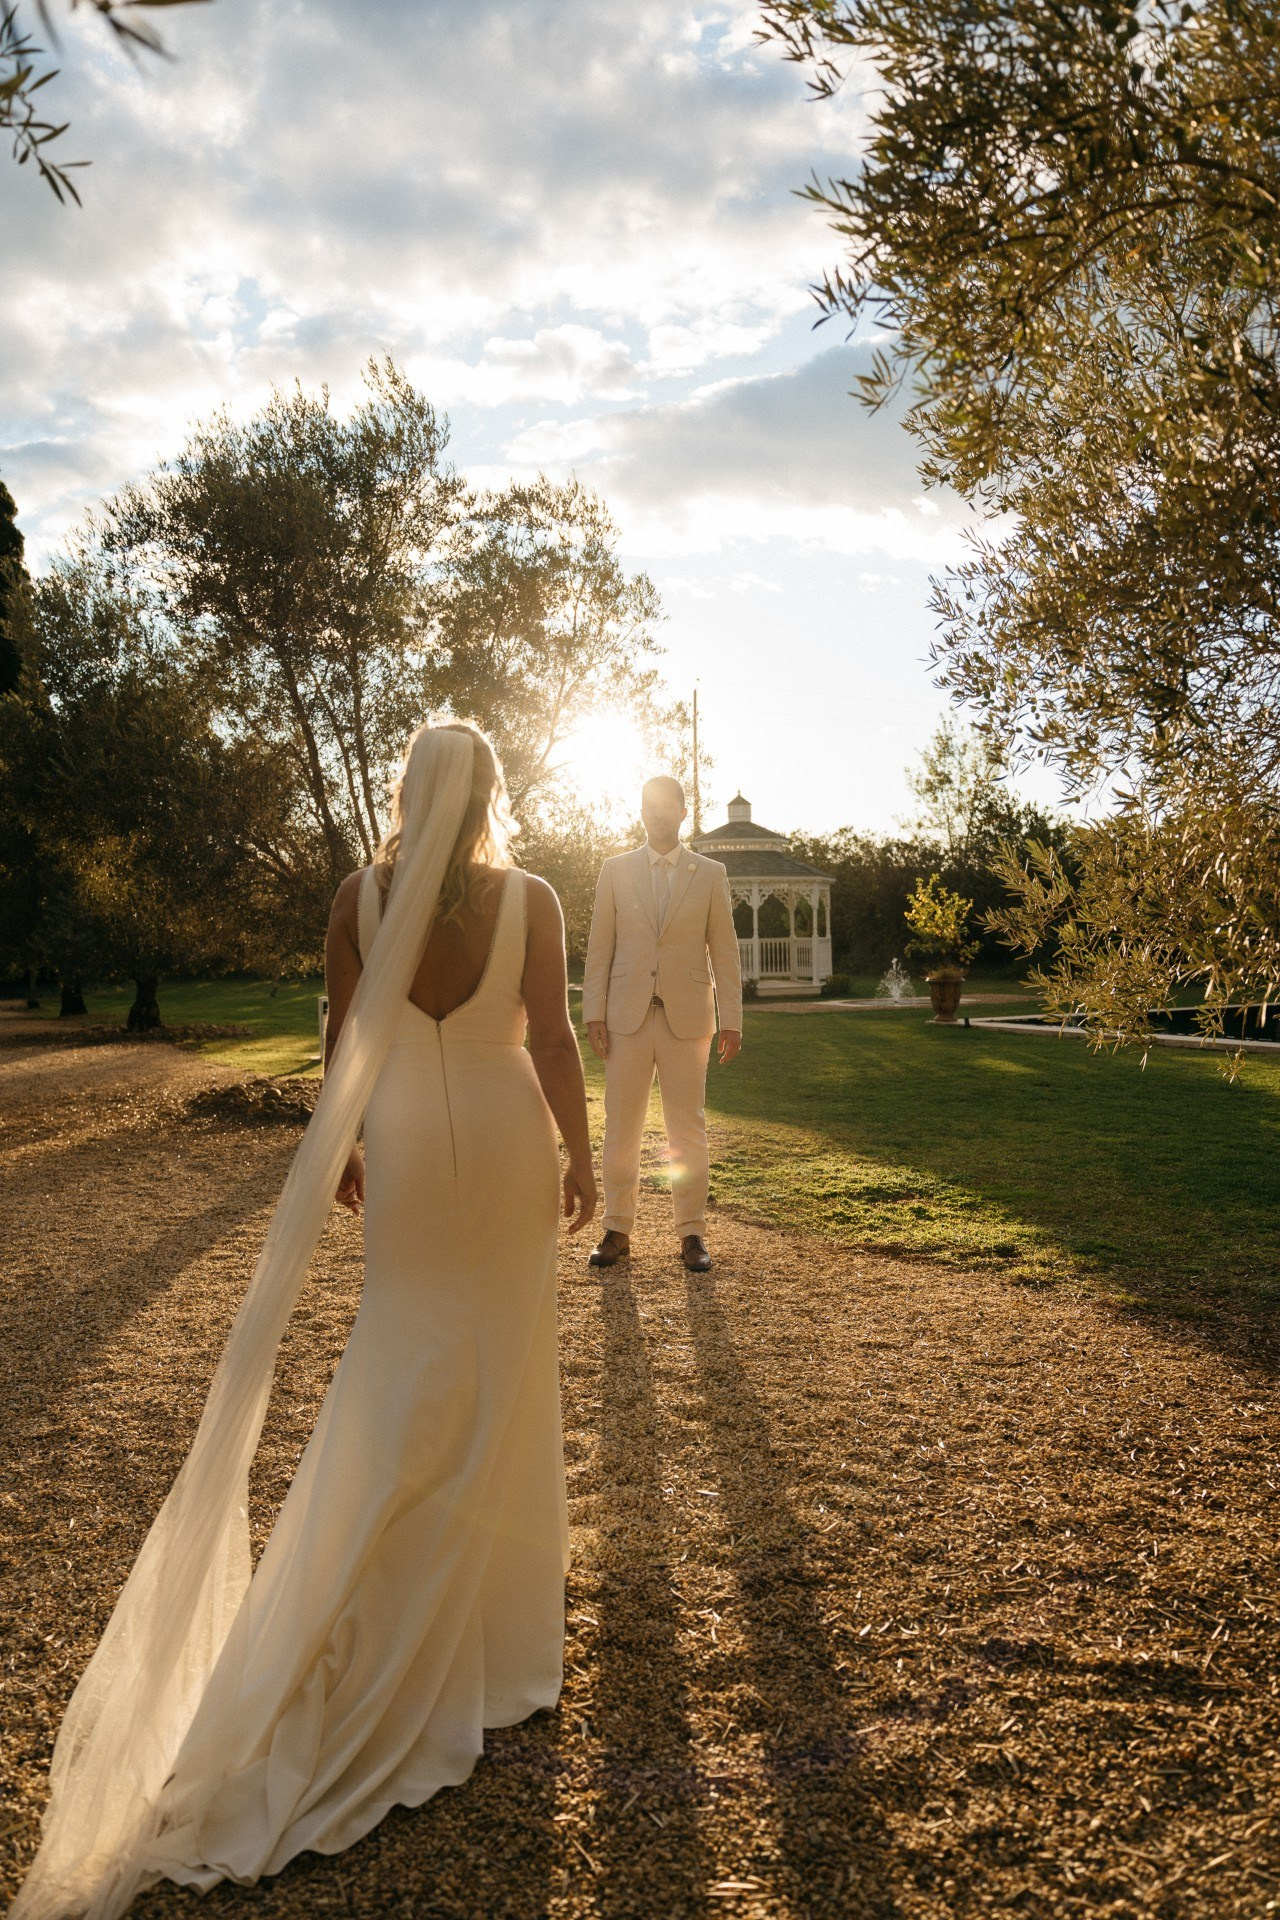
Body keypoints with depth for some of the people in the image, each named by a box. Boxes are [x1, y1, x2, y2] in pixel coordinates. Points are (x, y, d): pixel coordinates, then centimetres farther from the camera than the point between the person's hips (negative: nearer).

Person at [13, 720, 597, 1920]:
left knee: (404, 1357, 17)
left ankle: (396, 1609, 24)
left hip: (406, 1143, 2)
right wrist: (580, 1155, 0)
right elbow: (551, 1039, -11)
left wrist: (340, 1150, 11)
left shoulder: (358, 897, -6)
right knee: (499, 1359, 13)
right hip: (506, 1137, -1)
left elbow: (343, 1039, -1)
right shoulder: (532, 900, -11)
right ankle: (490, 1579, 29)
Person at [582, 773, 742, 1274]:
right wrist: (593, 1012, -1)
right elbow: (599, 947, 7)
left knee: (688, 1130, 4)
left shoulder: (710, 873, 7)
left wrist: (731, 1021, -1)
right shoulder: (615, 870, 8)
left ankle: (691, 1233, 14)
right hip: (627, 1016, 1)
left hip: (687, 1019, -1)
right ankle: (617, 1229, 15)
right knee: (620, 1129, 4)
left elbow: (724, 951, 5)